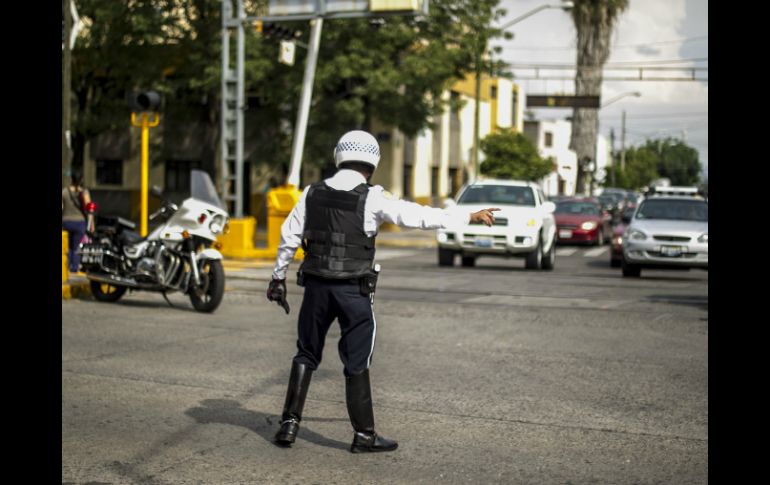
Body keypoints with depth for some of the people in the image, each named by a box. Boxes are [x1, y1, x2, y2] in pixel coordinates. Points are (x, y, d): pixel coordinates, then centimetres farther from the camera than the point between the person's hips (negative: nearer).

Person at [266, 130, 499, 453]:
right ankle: (364, 435, 11)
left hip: (317, 287, 4)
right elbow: (420, 216, -10)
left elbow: (289, 237, 6)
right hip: (354, 292, -4)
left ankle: (289, 424, 15)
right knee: (357, 365, 5)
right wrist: (470, 217, -2)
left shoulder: (313, 193, 3)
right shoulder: (372, 198, -9)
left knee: (306, 356, 17)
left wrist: (278, 277, 18)